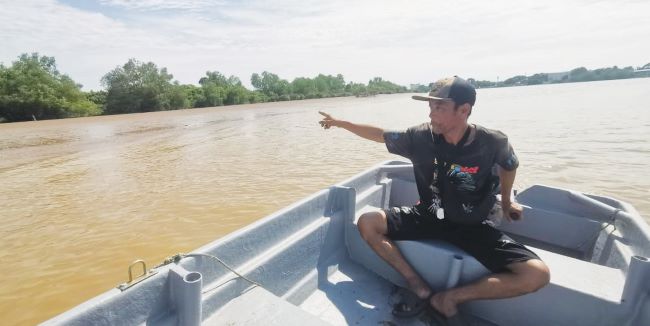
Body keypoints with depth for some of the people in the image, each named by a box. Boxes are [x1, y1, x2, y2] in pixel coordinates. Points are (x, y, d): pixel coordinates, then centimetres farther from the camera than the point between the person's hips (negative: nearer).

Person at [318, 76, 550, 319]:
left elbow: (509, 165, 7)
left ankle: (448, 297, -6)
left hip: (472, 226, -1)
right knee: (367, 223, -15)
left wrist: (506, 201, 20)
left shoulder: (492, 142, -17)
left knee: (537, 275, -22)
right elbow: (379, 134, -1)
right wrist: (340, 123, 4)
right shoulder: (421, 136, -14)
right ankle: (421, 289, -9)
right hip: (427, 217, 2)